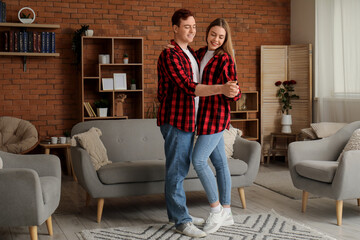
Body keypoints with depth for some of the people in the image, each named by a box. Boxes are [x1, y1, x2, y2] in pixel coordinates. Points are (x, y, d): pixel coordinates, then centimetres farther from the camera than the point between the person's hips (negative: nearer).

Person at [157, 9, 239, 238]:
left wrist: (228, 90, 13)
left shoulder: (191, 53, 15)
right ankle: (181, 221, 1)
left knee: (181, 168, 16)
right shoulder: (169, 55, -15)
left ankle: (178, 212, 27)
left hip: (189, 119, 9)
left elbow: (196, 83, 25)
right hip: (175, 119, -9)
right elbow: (189, 87, -24)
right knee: (176, 170, -4)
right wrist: (221, 89, -34)